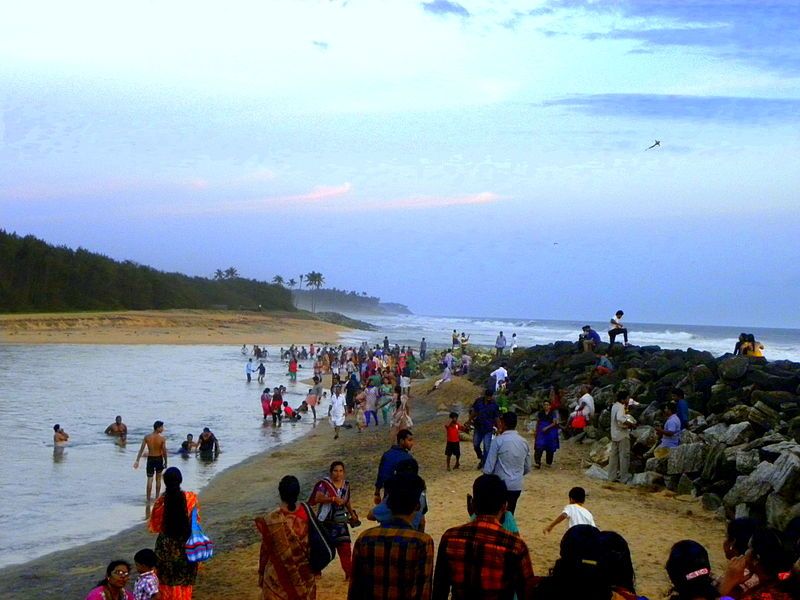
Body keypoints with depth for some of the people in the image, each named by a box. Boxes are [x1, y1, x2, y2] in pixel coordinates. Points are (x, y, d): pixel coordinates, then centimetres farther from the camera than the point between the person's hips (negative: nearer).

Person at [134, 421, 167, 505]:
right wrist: (165, 462, 3)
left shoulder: (147, 437, -7)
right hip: (159, 459, -1)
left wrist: (137, 460, -1)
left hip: (150, 459, 1)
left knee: (149, 480, 3)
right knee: (158, 479, 16)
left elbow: (141, 449, -6)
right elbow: (164, 451, -10)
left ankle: (148, 500, -1)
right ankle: (157, 498, 22)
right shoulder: (162, 439, -14)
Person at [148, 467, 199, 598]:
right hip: (186, 545, 1)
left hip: (166, 545, -1)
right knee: (184, 581, 15)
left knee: (167, 581, 16)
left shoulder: (161, 501, -14)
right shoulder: (190, 498, -12)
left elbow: (154, 527, -5)